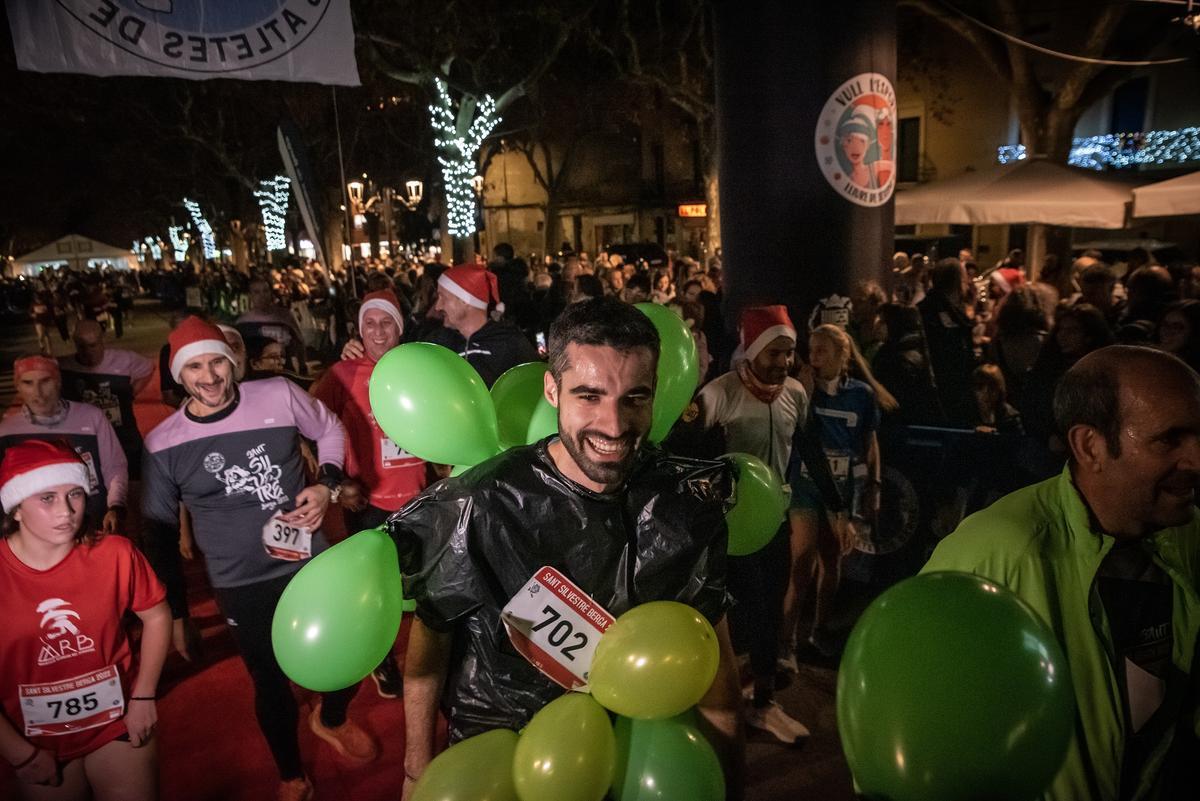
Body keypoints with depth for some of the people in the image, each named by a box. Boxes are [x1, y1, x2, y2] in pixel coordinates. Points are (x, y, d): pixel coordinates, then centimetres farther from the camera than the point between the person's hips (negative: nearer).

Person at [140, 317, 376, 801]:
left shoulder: (278, 395, -11)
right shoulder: (162, 444, -10)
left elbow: (330, 431, 8)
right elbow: (160, 531, 1)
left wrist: (327, 485, -9)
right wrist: (175, 610, 5)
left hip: (311, 561, 1)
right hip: (241, 586, -1)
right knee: (271, 682, 14)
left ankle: (330, 720, 49)